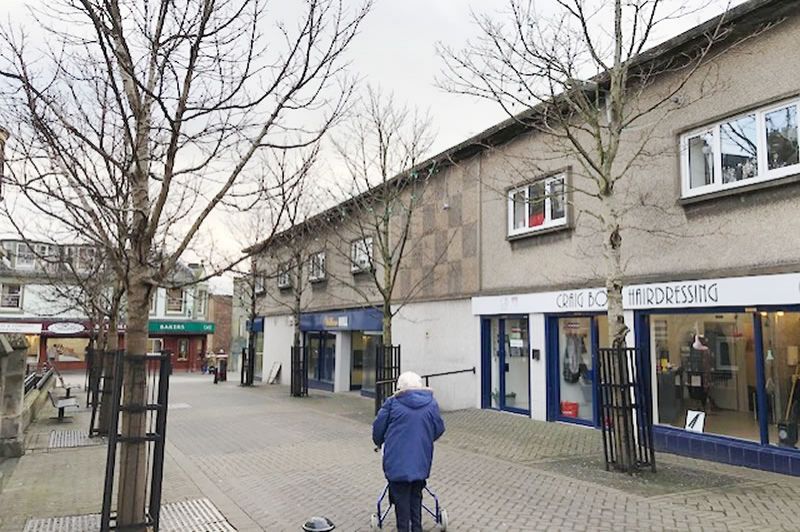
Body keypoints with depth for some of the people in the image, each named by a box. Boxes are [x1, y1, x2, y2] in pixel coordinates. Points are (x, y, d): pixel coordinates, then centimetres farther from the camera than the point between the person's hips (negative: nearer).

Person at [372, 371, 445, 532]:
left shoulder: (392, 403, -6)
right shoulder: (431, 403, 2)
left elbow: (378, 427, 1)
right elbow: (439, 428, 10)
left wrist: (379, 442, 22)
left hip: (397, 462, -3)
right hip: (421, 462, 3)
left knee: (401, 499, 8)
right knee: (416, 497, 19)